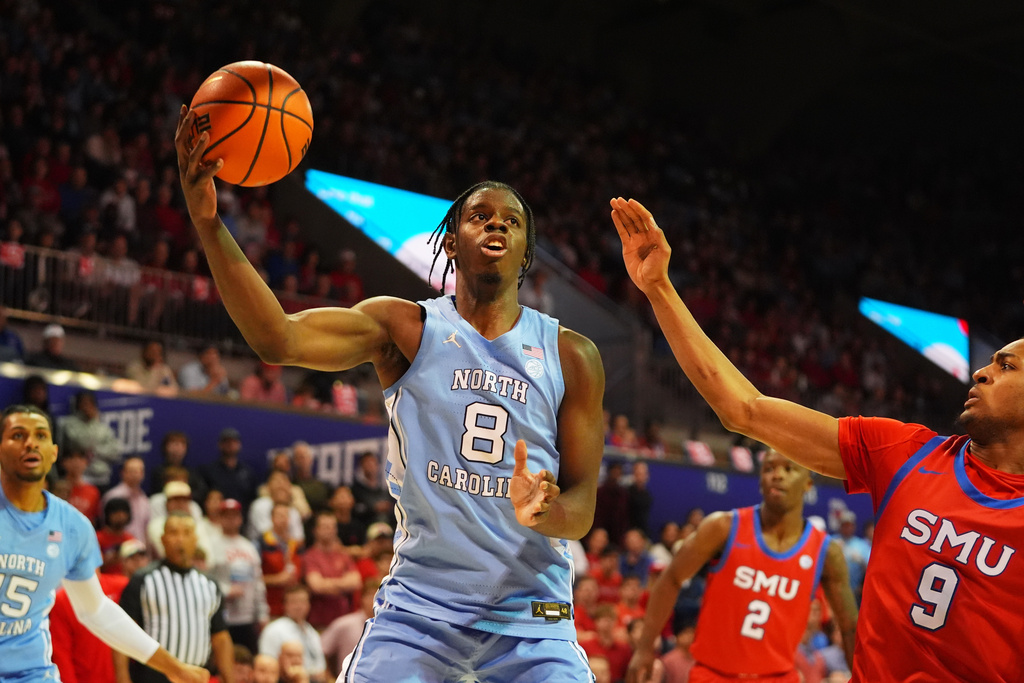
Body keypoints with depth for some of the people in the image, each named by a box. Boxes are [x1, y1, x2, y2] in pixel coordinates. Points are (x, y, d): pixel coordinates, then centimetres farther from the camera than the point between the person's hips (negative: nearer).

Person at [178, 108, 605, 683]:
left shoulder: (572, 355, 3)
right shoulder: (407, 328, -1)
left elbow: (582, 509, 2)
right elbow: (279, 339, -18)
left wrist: (543, 512, -23)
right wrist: (208, 223, -30)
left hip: (530, 618, 1)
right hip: (420, 603, -1)